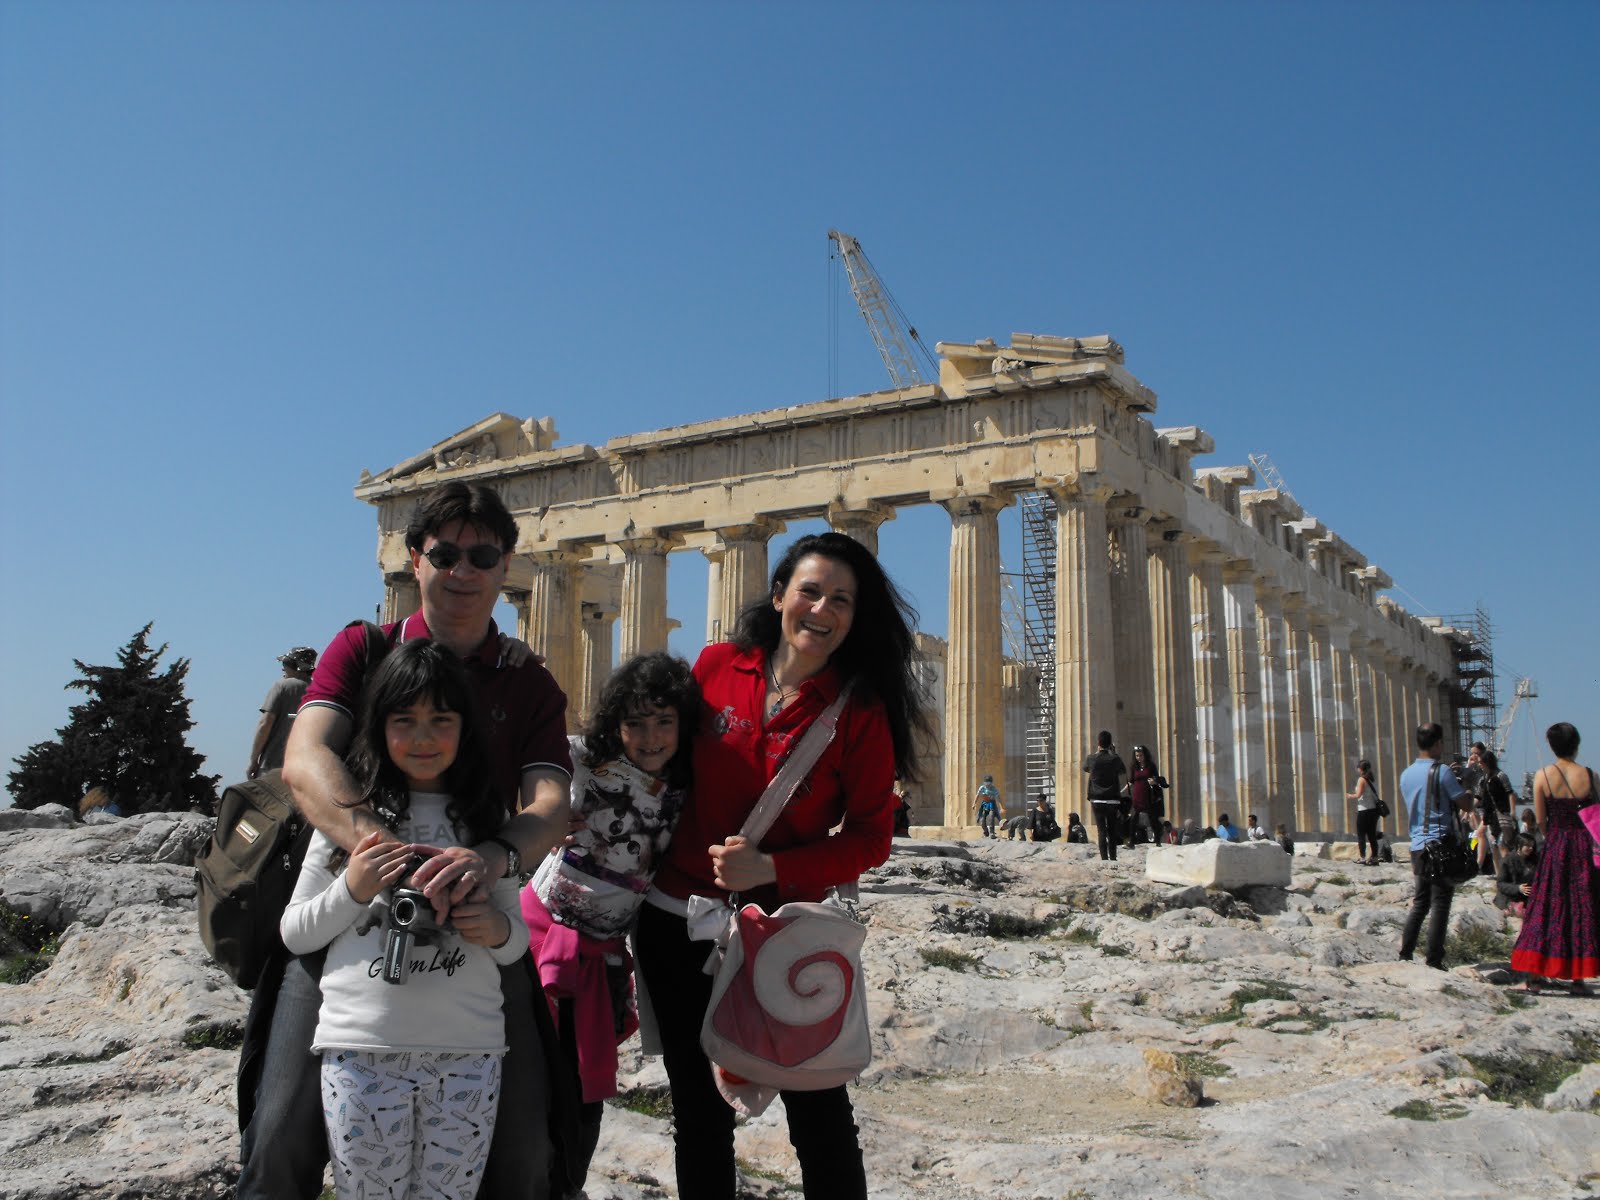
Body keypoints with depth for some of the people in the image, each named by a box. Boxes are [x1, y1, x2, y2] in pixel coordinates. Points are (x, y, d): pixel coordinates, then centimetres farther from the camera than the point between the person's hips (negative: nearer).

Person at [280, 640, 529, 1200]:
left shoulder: (487, 818, 8)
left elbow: (516, 940, 14)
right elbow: (294, 934, 7)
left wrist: (498, 932, -9)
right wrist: (352, 890, -11)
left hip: (467, 1052, 1)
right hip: (362, 1051, -1)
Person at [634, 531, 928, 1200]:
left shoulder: (861, 710, -9)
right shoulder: (717, 667, -2)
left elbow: (870, 839, -9)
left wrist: (769, 868, -21)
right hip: (676, 921, 3)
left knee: (821, 1115, 3)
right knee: (699, 1114, 17)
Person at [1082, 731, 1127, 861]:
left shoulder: (1091, 759, -4)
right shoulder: (1115, 758, -6)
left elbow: (1085, 769, 19)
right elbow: (1124, 771, 14)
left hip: (1097, 801, 0)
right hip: (1113, 800, 0)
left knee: (1101, 831, 0)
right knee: (1112, 831, 10)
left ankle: (1104, 858, -6)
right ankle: (1113, 858, 13)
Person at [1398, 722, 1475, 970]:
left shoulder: (1406, 774, 11)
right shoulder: (1441, 772, -10)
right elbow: (1466, 805, -7)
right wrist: (1468, 788, 14)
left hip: (1417, 845, 7)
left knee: (1420, 900, 15)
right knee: (1440, 904, -1)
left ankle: (1405, 954, 12)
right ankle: (1434, 961, 0)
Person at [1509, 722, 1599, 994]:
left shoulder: (1543, 775, -6)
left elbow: (1540, 820, -4)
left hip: (1554, 848, 0)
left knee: (1545, 908, 7)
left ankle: (1534, 976, 5)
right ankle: (1578, 977, 9)